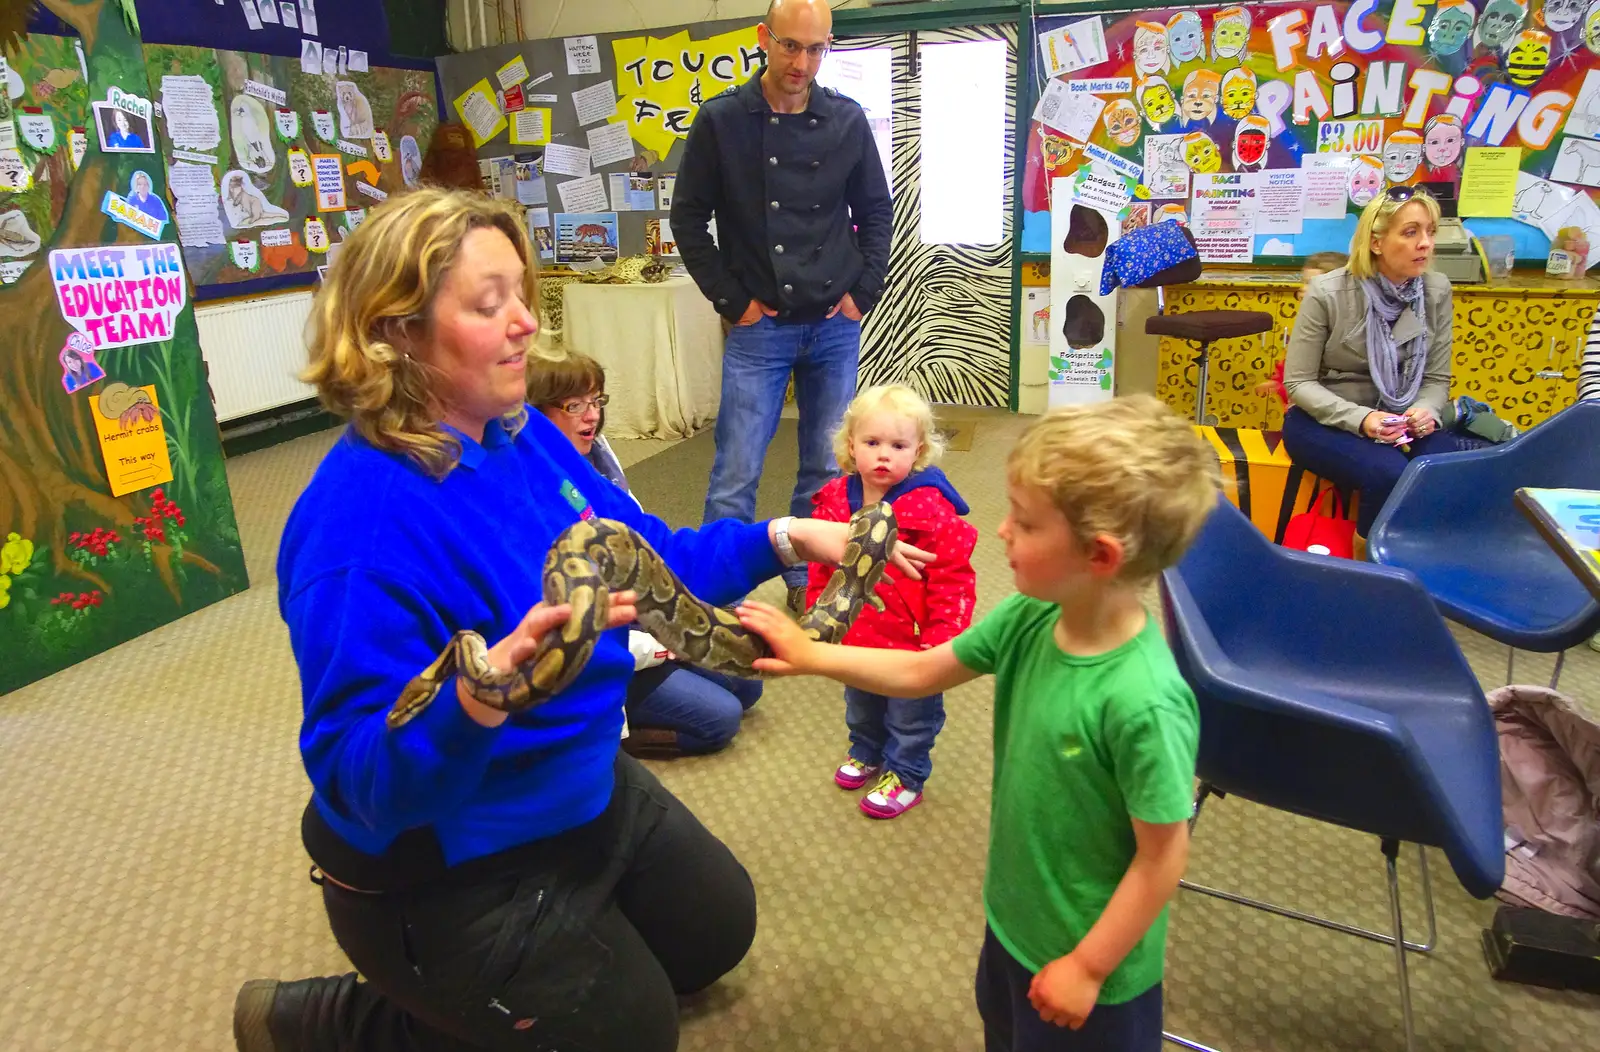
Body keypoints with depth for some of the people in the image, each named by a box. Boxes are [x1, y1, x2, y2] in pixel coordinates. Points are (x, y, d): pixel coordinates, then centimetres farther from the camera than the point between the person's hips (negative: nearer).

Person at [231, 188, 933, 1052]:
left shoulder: (521, 433, -6)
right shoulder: (363, 519, -32)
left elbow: (650, 558, 5)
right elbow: (359, 780, -32)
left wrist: (782, 539, -6)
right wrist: (481, 698, -51)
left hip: (585, 791, 9)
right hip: (448, 872, -8)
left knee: (717, 931, 25)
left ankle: (495, 974, 36)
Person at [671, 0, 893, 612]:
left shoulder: (847, 120, 4)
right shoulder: (721, 120, -2)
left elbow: (876, 213, 13)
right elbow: (688, 219, 2)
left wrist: (862, 293, 3)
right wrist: (732, 300, -3)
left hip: (835, 326, 3)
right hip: (759, 328, -2)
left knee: (827, 469, 9)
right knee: (735, 475, -4)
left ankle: (807, 581, 25)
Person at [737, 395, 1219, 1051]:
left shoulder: (1142, 702, -35)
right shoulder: (1028, 620, -15)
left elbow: (1162, 858, -24)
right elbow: (920, 672, 0)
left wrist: (1087, 966, -15)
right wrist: (811, 655, -1)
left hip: (1092, 960, -7)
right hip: (1013, 920, 7)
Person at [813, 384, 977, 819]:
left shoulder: (930, 508, -24)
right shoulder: (836, 500, -7)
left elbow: (953, 579, -20)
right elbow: (821, 569, 6)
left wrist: (943, 640, -19)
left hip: (910, 641, -5)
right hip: (855, 635, 6)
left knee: (911, 714, 15)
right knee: (860, 708, 28)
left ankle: (905, 775, 36)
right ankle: (867, 753, 53)